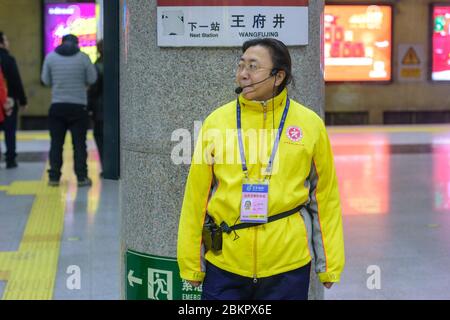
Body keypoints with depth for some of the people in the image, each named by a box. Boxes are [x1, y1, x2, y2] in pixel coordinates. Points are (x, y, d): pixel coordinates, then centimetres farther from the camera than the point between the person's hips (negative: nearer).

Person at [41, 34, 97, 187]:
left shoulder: (50, 57, 0)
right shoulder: (83, 57, -5)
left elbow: (45, 80, 5)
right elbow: (92, 79, -1)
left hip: (57, 105, 2)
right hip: (79, 106, -2)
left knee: (56, 143, 8)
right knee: (79, 143, 4)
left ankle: (54, 177, 9)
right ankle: (82, 177, 4)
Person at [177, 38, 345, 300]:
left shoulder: (310, 124, 0)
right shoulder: (216, 122, 1)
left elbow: (326, 197, 5)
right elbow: (196, 197, 5)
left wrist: (330, 264, 5)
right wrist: (191, 264, 5)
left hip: (289, 265, 0)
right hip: (224, 264, 0)